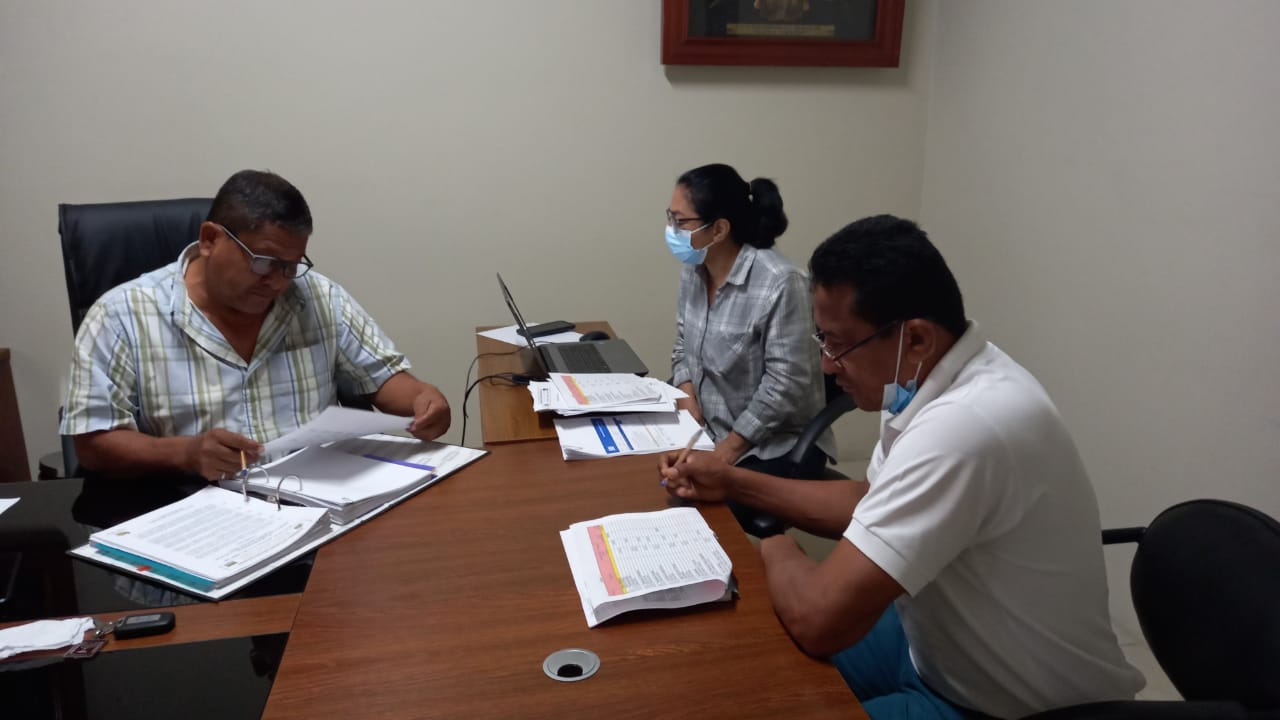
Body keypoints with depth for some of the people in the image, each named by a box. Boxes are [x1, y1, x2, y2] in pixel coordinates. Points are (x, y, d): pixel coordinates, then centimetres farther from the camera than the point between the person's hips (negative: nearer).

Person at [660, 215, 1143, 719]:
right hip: (938, 646, 8)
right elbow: (871, 505, 12)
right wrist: (734, 482, 4)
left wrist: (777, 551, -13)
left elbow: (817, 620, -35)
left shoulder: (964, 426, -35)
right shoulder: (926, 379, -5)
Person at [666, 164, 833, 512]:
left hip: (776, 445, -6)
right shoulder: (693, 271, 1)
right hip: (711, 430, 6)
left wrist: (729, 449, -20)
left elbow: (785, 382, -22)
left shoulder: (779, 283, -23)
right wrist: (687, 398, -7)